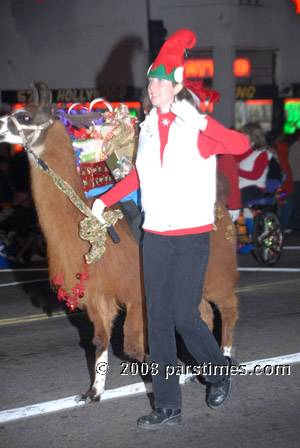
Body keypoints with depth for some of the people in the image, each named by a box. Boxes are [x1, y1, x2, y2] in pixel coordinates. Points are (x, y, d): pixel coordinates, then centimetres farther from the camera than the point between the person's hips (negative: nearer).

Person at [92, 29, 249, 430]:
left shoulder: (197, 127, -8)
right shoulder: (149, 128, 8)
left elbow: (241, 145, -24)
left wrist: (203, 123, -34)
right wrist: (105, 200, 20)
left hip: (192, 234, -5)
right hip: (155, 234, 5)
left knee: (184, 315, -3)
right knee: (158, 318, 4)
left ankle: (220, 370, 27)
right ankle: (167, 407, 12)